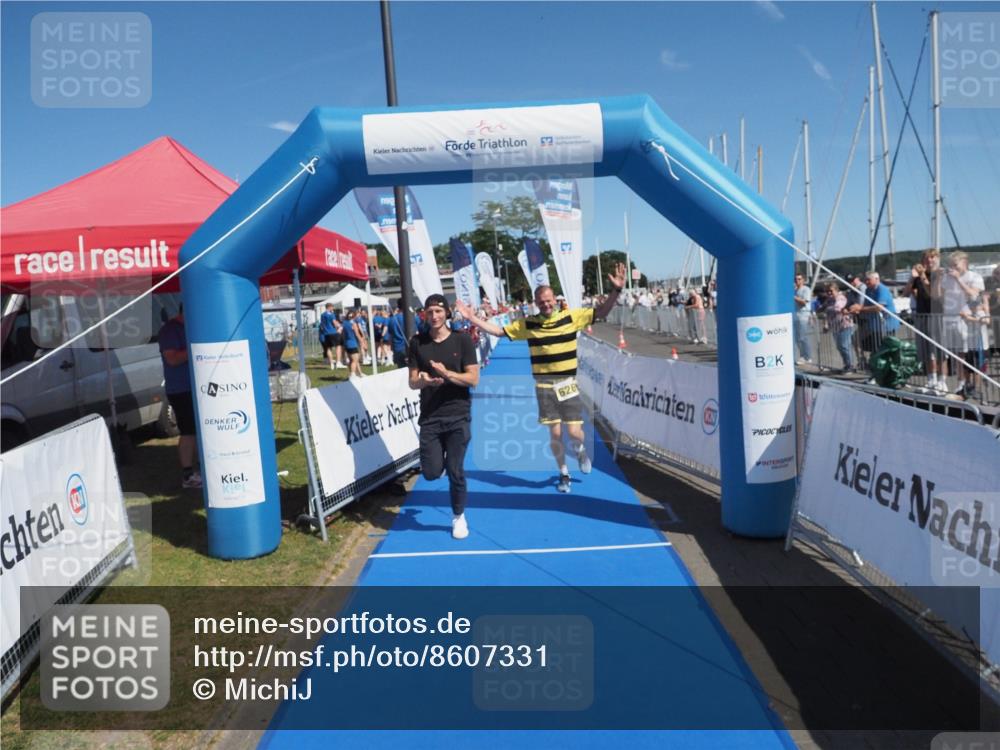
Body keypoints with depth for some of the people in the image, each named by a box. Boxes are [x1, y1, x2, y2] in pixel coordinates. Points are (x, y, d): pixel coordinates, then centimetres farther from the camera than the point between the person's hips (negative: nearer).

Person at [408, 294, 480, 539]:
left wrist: (447, 374, -22)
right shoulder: (417, 343, 2)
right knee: (431, 472, -1)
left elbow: (473, 379, -7)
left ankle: (459, 517, 23)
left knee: (455, 470, -1)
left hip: (458, 416, -2)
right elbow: (412, 382, 3)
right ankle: (441, 457, 37)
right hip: (429, 417, 2)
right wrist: (425, 381, -19)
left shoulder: (462, 341, -3)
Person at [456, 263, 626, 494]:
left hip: (568, 384, -1)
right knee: (555, 433, 4)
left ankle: (580, 450, 33)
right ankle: (564, 474, 25)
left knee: (574, 432, -5)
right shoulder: (527, 324, 0)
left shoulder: (571, 316, -3)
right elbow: (499, 331, 6)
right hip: (544, 386, 1)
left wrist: (616, 290, -17)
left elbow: (601, 312, -3)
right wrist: (471, 318, 0)